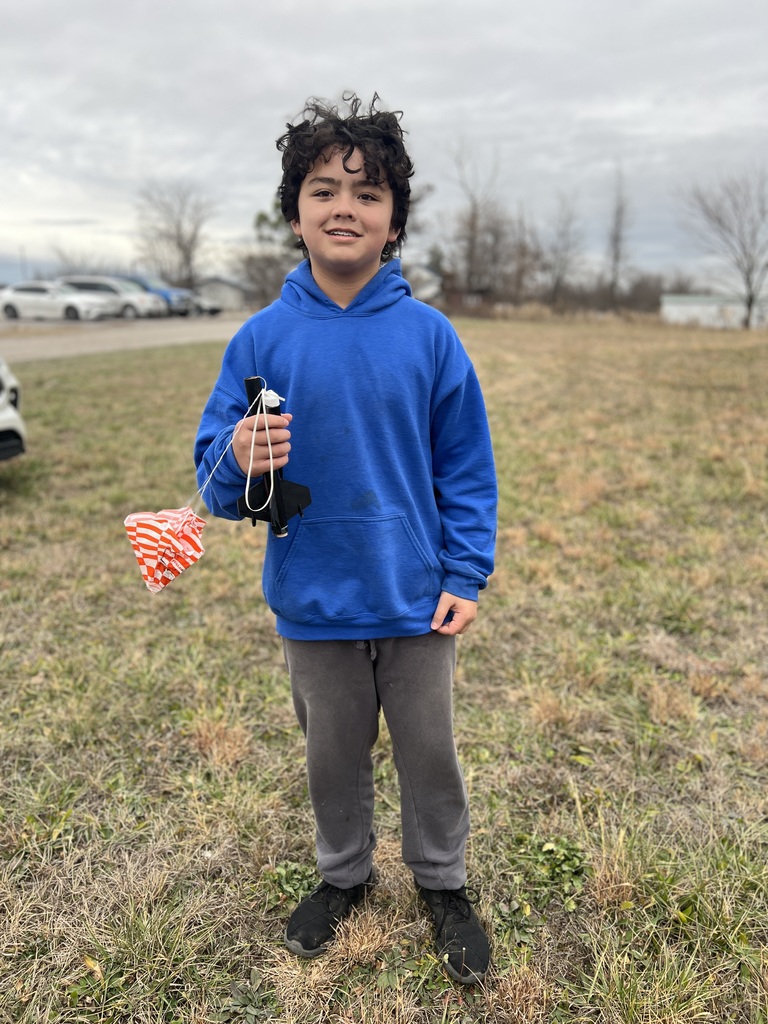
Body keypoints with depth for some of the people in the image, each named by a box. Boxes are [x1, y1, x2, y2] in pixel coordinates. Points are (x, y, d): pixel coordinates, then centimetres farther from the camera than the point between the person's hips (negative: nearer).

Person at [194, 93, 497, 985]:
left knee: (429, 753, 16)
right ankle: (343, 875, 46)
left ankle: (443, 885, 41)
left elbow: (466, 469, -2)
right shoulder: (262, 338, -6)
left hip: (417, 601, 0)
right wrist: (236, 462, -27)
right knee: (333, 755, 20)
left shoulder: (428, 334, -6)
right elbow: (215, 474, -4)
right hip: (313, 604, 1)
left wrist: (466, 576, -8)